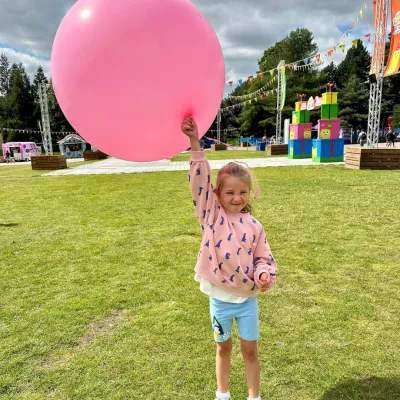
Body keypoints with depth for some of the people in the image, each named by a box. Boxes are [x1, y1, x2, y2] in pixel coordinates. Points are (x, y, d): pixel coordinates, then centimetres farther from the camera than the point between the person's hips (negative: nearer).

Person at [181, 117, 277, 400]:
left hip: (248, 298, 1)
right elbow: (200, 181, -22)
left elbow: (263, 257, 3)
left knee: (250, 350, 16)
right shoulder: (212, 216, -12)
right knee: (224, 348, 21)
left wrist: (265, 275, -19)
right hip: (219, 298, 0)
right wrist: (194, 143, -31)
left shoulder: (253, 226, -7)